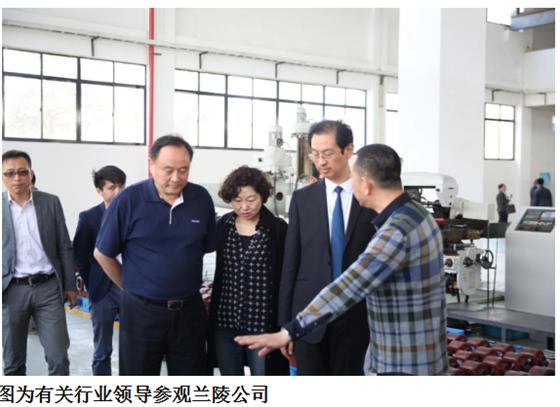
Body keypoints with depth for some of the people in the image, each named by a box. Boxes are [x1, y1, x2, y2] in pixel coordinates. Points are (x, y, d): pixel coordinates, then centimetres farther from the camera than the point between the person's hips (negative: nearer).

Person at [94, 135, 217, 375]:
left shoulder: (201, 198, -3)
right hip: (142, 311, -2)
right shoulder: (128, 201, -12)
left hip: (189, 309, 3)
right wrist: (131, 287, 6)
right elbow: (103, 254, -1)